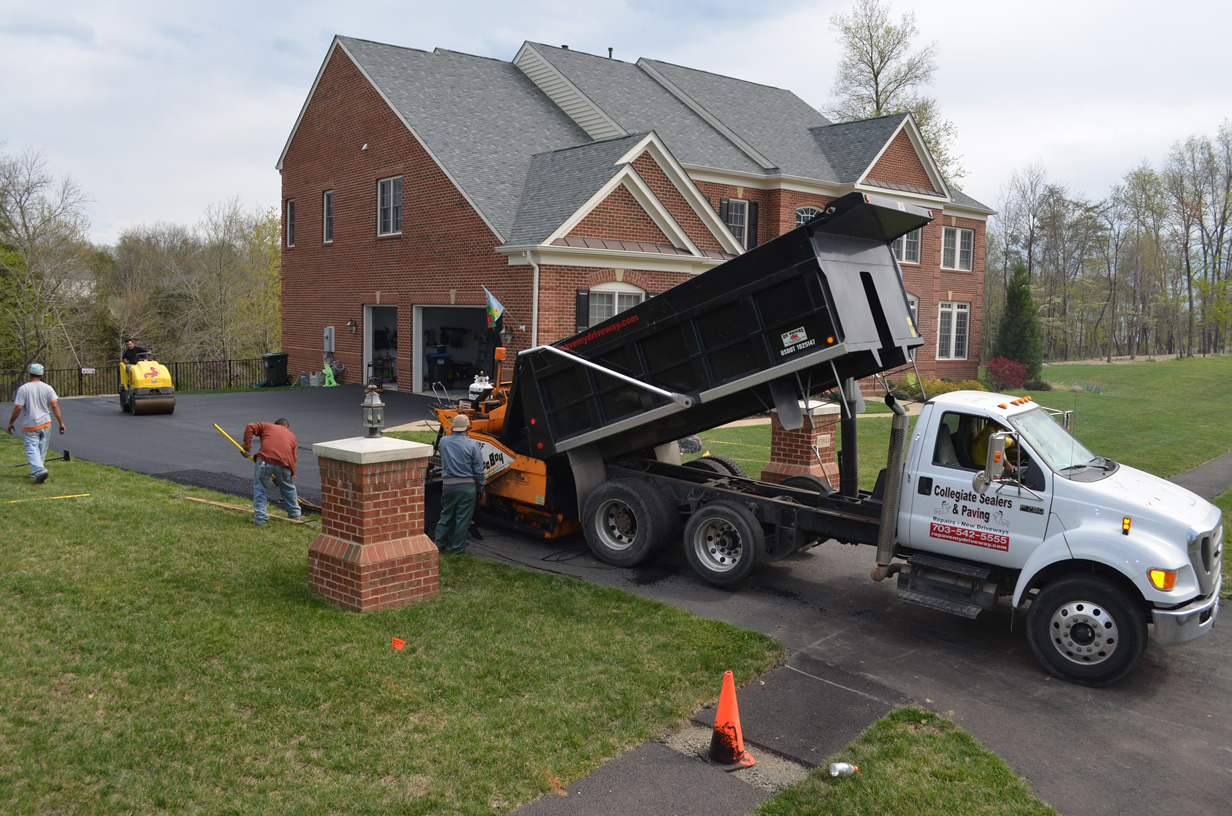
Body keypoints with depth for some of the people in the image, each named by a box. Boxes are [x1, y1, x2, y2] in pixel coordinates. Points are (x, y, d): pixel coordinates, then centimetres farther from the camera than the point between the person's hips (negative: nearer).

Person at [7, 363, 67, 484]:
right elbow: (55, 406, -6)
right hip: (45, 423, 3)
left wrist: (11, 422, 3)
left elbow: (18, 408, -9)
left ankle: (39, 470, -22)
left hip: (30, 425, -3)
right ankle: (36, 472, 23)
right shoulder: (47, 388, -2)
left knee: (32, 448, -2)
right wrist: (61, 423, -4)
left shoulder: (23, 389, -8)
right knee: (42, 449, 14)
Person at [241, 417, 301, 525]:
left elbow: (250, 427, 11)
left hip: (265, 459, -2)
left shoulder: (267, 426, 28)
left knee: (259, 487, 18)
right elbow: (294, 458, 24)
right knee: (288, 487, 26)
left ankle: (260, 517, 15)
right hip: (285, 463, 2)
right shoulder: (292, 436, 31)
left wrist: (246, 445, 15)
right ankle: (294, 513, 36)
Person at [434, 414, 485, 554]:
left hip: (448, 485, 3)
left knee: (446, 515, 18)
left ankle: (439, 544, 23)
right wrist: (480, 487, 4)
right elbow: (478, 470, -7)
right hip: (467, 485, -3)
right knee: (463, 518, 4)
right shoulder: (472, 444, -10)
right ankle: (458, 549, 10)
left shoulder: (443, 442, -1)